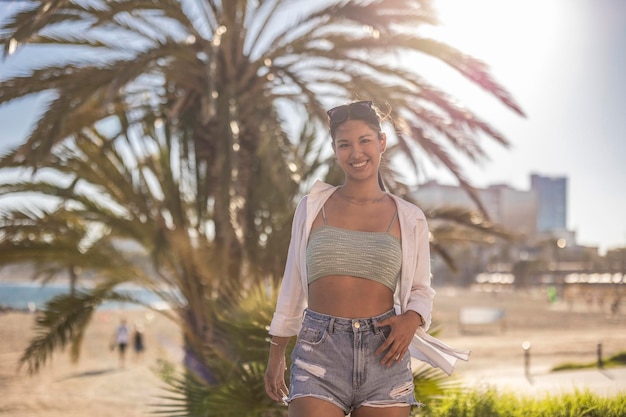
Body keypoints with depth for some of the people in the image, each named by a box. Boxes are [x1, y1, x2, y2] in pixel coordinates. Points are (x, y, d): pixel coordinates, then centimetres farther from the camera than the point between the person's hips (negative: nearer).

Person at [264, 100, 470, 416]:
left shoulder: (409, 219, 6)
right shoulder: (311, 208, 6)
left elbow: (421, 289, 14)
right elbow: (293, 284, 12)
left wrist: (412, 319, -8)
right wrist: (276, 354, 15)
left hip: (382, 354, 1)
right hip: (319, 352, -1)